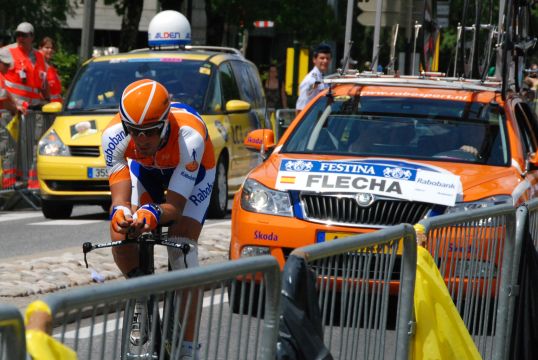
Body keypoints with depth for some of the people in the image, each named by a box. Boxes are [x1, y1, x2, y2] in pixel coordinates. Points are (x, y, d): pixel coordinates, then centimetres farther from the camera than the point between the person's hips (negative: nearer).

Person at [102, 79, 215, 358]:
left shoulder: (189, 138, -42)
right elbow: (120, 195, -35)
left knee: (182, 252, -19)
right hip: (145, 168, 3)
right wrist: (119, 212, -59)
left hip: (192, 171, -3)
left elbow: (176, 206, -41)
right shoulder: (114, 135, -35)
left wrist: (154, 213, -63)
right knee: (120, 235, -21)